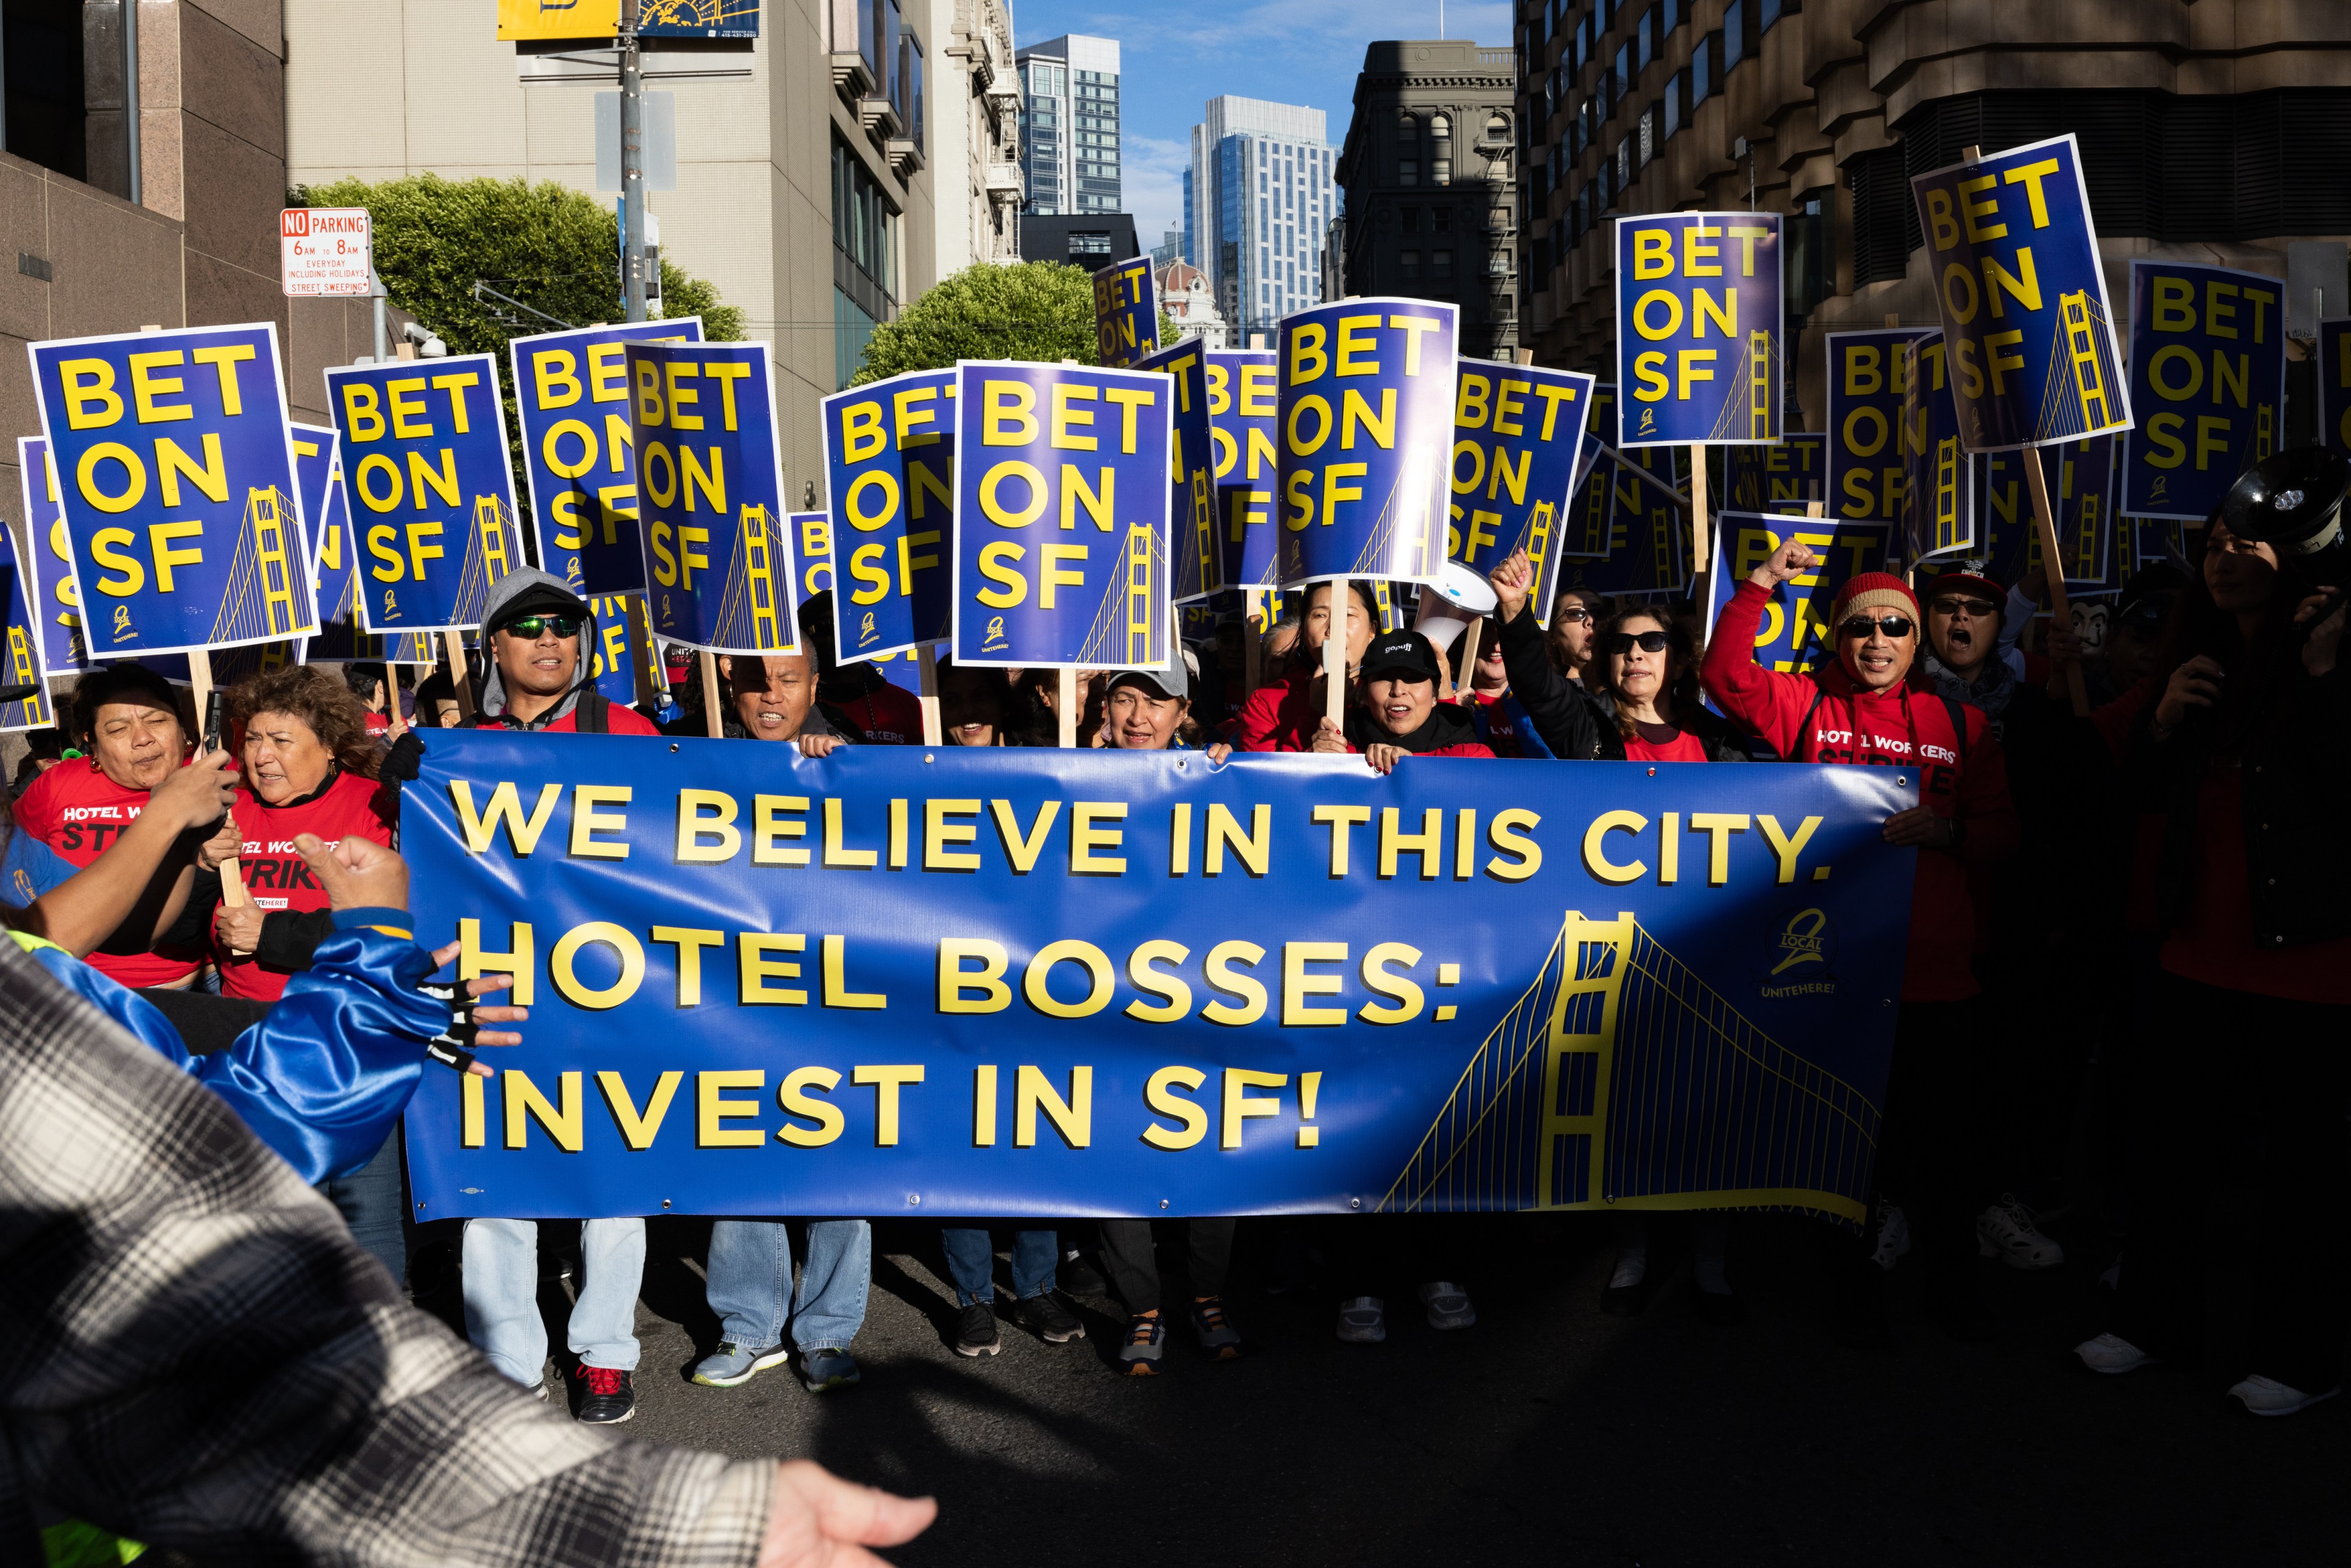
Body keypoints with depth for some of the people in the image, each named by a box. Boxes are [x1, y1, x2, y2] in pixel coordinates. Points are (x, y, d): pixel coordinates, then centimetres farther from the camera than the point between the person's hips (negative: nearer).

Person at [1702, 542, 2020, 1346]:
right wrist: (1760, 584, -14)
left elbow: (2002, 832, 10)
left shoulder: (1961, 725, 11)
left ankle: (1950, 1281, 26)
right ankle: (1856, 1282, 24)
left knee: (1944, 1134, 7)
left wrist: (1947, 830, -10)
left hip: (1936, 970, 1)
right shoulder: (1807, 706, 7)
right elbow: (1727, 675, -9)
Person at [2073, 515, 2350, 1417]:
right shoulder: (2198, 660, 12)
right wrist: (2163, 718, -6)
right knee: (2167, 1129, 10)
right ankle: (2155, 1319, 25)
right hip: (2203, 947, 6)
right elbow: (2146, 784, 13)